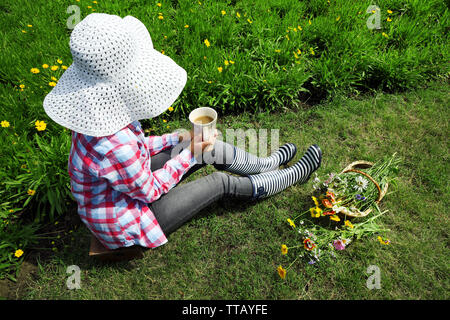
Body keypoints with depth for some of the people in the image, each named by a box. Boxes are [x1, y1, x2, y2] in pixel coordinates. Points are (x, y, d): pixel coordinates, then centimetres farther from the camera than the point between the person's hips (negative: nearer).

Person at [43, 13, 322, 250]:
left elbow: (135, 146, 4)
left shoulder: (101, 113, -13)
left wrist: (179, 139, -3)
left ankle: (267, 164, 27)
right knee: (222, 182, -4)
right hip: (124, 223, -7)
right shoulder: (113, 147, -40)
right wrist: (189, 154, -16)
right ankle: (295, 175, 18)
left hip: (128, 185, 8)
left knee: (212, 148, 3)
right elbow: (150, 190, -25)